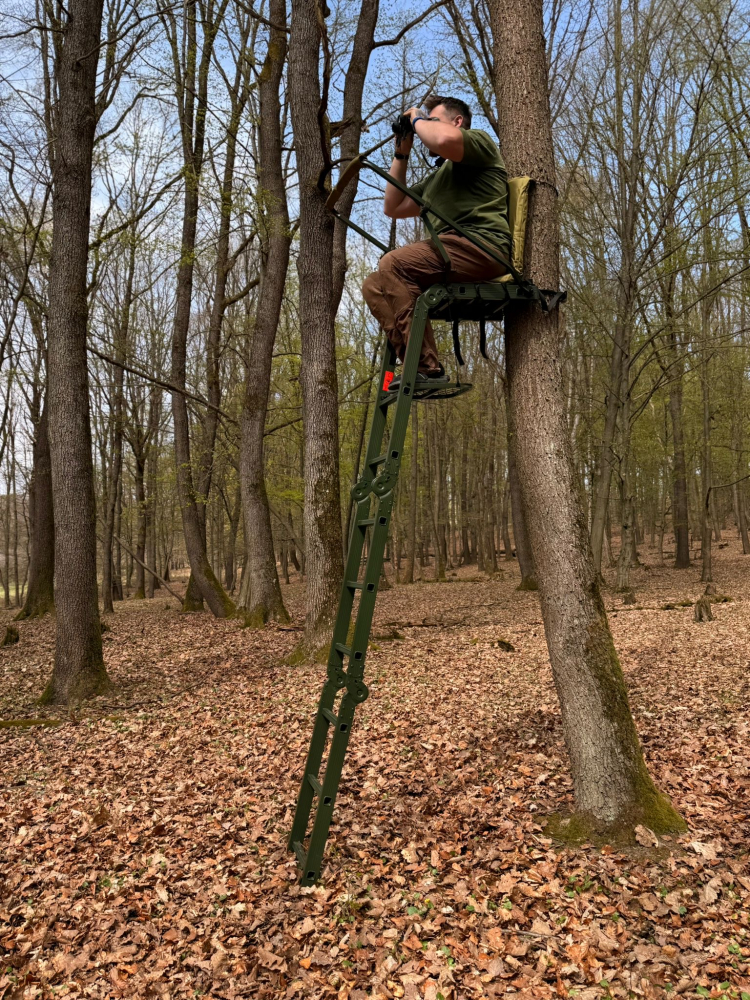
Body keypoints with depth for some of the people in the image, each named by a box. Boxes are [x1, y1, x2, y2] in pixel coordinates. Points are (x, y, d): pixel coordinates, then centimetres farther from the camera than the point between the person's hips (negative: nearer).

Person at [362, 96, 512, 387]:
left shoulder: (479, 141, 8)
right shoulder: (436, 177, 33)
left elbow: (445, 139, -17)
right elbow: (393, 208, 33)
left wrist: (417, 119, 4)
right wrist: (401, 154, 29)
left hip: (481, 245, -9)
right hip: (455, 254, 9)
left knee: (392, 263, -25)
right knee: (374, 285, -2)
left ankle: (427, 368, -31)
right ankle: (416, 367, -18)